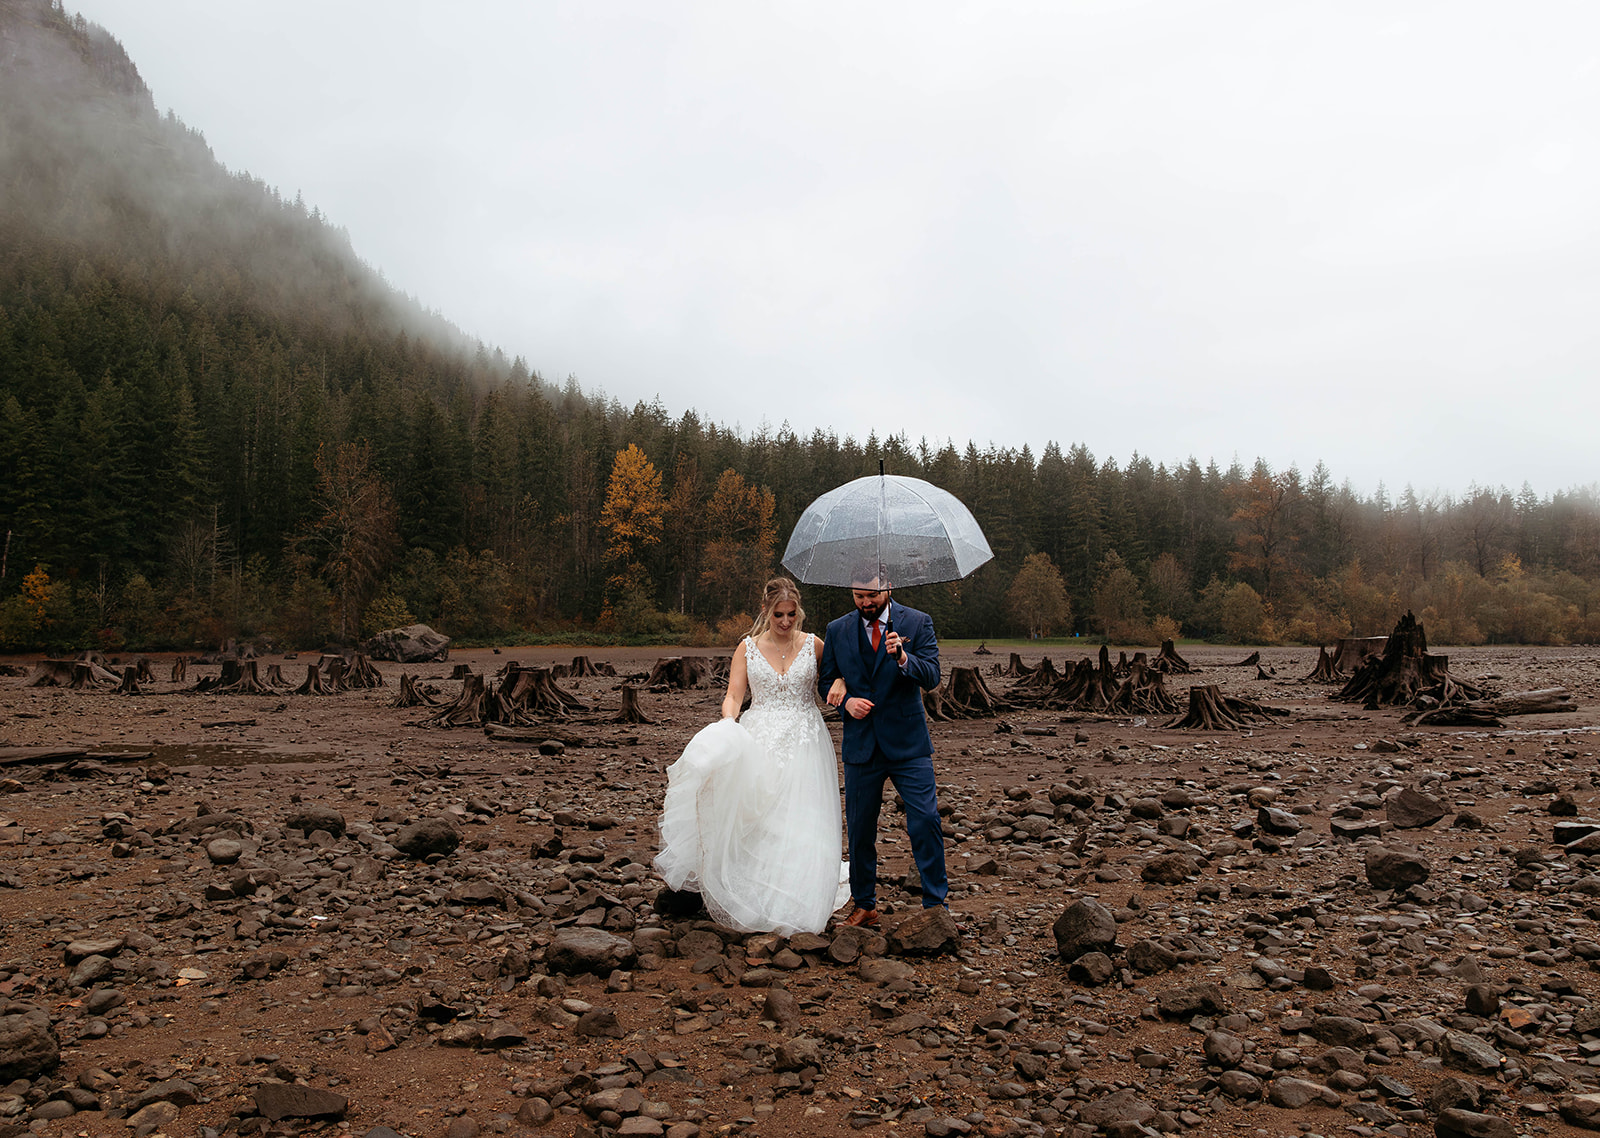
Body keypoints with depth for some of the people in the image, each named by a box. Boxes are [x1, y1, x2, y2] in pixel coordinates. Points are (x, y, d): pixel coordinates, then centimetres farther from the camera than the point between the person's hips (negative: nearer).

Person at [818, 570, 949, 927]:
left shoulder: (917, 623, -3)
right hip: (860, 745, 2)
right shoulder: (837, 630, 5)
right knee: (859, 828, 10)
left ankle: (936, 904, 8)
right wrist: (846, 700, -10)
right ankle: (864, 905, 25)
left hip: (908, 742, -2)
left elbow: (932, 676, -12)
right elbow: (825, 681, 11)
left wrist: (903, 658, -32)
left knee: (925, 823, -7)